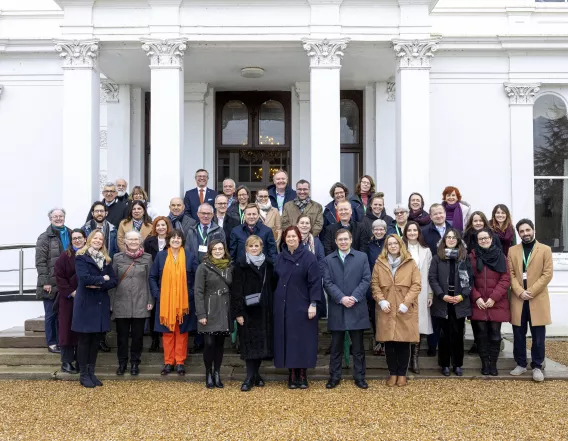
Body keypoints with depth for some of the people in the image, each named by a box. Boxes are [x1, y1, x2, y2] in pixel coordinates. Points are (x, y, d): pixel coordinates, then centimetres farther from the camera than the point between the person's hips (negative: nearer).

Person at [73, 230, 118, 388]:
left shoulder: (106, 260, 12)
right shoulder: (81, 257, -3)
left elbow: (114, 280, 3)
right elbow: (84, 277, -19)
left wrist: (99, 285, -13)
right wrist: (102, 279, -8)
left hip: (101, 304, 5)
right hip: (85, 303, -5)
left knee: (96, 339, 8)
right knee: (84, 339, 1)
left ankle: (91, 372, 18)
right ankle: (83, 375, 10)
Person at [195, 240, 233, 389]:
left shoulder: (230, 267, 8)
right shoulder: (204, 267, -4)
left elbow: (233, 290, 13)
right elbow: (198, 292, -7)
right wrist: (201, 314, -13)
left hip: (225, 312, 4)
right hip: (209, 311, -4)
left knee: (220, 343, 8)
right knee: (210, 343, -5)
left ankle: (217, 374, 18)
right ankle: (208, 374, 12)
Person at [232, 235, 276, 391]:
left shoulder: (268, 265, 8)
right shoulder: (240, 266, -2)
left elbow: (273, 288, 11)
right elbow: (236, 291, -6)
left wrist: (272, 307, 4)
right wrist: (238, 313, -11)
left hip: (264, 311, 4)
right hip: (247, 311, -4)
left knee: (262, 342, 6)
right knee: (250, 343, -4)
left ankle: (253, 376, 18)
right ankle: (252, 376, 2)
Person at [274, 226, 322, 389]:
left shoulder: (309, 257, -6)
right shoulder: (280, 258, 8)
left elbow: (315, 282, -9)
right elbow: (275, 279, 14)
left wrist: (313, 304, -15)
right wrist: (275, 300, 10)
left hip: (302, 306, -4)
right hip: (283, 306, 4)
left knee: (303, 339, -1)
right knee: (287, 340, 4)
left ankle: (302, 375, 8)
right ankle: (292, 375, 11)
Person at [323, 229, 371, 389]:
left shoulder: (362, 257, 6)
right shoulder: (328, 260, 7)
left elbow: (366, 279, -2)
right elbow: (327, 283, -1)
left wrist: (354, 297, -13)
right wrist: (341, 298, -15)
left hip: (357, 308, 0)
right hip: (336, 309, 1)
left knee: (358, 346, 6)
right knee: (336, 346, 7)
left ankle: (359, 376, 15)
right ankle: (334, 376, 16)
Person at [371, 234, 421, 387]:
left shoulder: (410, 263, 2)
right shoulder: (379, 263, 6)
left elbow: (416, 285, -2)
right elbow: (374, 284, 5)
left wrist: (406, 303, -12)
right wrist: (381, 300, -10)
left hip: (405, 310, -1)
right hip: (386, 310, 1)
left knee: (404, 343, 3)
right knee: (389, 343, 4)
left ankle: (402, 374, 16)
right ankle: (392, 373, 16)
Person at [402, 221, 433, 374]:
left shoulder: (426, 250, 9)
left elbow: (429, 274, 10)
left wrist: (430, 293, 6)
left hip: (421, 293, 3)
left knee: (419, 326, 3)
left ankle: (414, 359, 11)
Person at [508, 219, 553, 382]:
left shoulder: (545, 249, 2)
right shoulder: (512, 250, 9)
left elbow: (547, 274, -5)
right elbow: (510, 274, 3)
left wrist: (531, 292, -12)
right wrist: (520, 292, -11)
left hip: (537, 299, -2)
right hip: (518, 299, 2)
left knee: (538, 336, 1)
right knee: (518, 335, 7)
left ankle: (537, 366, 12)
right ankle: (521, 364, 19)